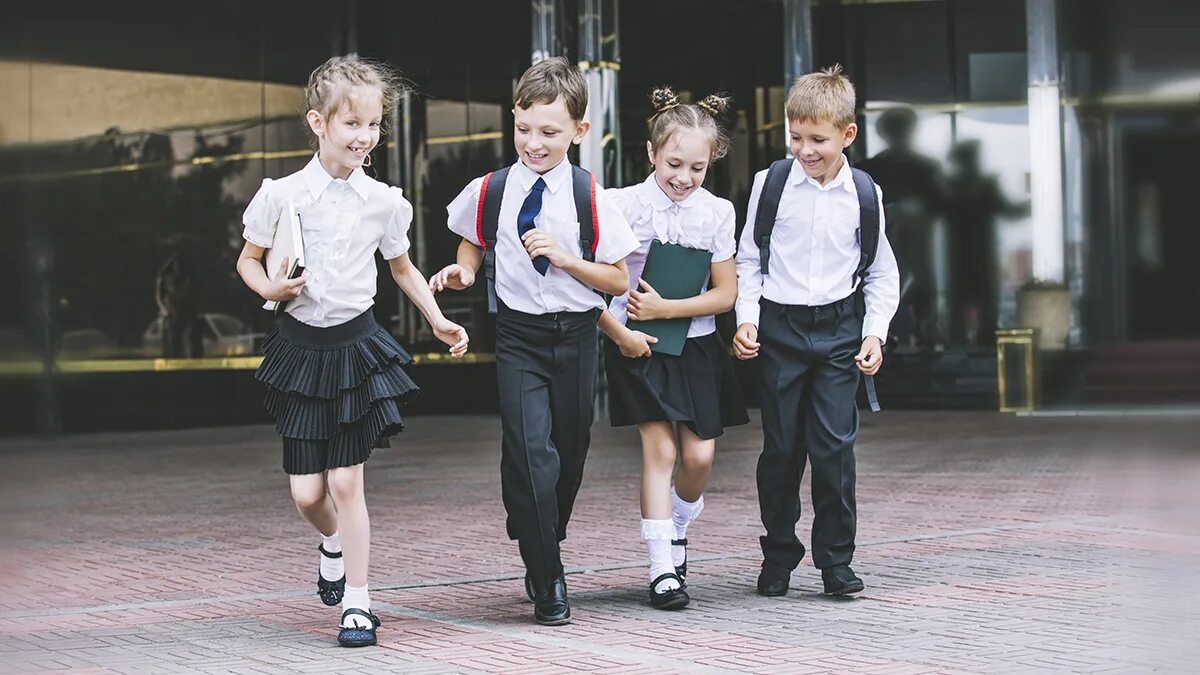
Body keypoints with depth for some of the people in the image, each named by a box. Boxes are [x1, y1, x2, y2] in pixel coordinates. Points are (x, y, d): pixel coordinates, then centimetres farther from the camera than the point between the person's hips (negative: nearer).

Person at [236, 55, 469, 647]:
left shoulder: (383, 201, -1)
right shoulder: (283, 195, -6)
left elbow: (403, 269, 15)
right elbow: (248, 260, 6)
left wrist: (438, 320, 7)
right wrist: (269, 288, -14)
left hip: (357, 343, 0)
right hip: (301, 346, 0)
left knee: (345, 481, -4)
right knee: (306, 492, 0)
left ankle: (357, 603, 7)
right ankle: (333, 541, 36)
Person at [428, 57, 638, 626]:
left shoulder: (589, 197, -5)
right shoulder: (489, 192, -1)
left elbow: (618, 281, -1)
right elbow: (474, 245, 17)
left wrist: (564, 258, -15)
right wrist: (463, 272, -5)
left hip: (577, 337, 1)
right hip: (518, 337, -1)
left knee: (569, 455, 11)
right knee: (529, 453, -14)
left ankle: (544, 549, 38)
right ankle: (547, 584, -5)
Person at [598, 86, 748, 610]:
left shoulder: (717, 213, -2)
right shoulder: (624, 205, -9)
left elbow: (725, 294, -2)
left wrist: (664, 308, -13)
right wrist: (619, 334, -14)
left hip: (695, 345, 3)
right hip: (638, 346, -3)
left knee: (699, 456, 0)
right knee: (659, 449, -8)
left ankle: (676, 526, 32)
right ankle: (662, 569, -3)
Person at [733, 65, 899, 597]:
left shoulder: (864, 195, 0)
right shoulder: (771, 184, -2)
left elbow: (882, 274, 9)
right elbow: (749, 260, 6)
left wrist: (875, 334, -2)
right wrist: (746, 319, -5)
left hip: (838, 329, 0)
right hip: (779, 328, 0)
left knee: (834, 446, -5)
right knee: (781, 448, 4)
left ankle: (835, 559, 6)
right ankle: (778, 555, 18)